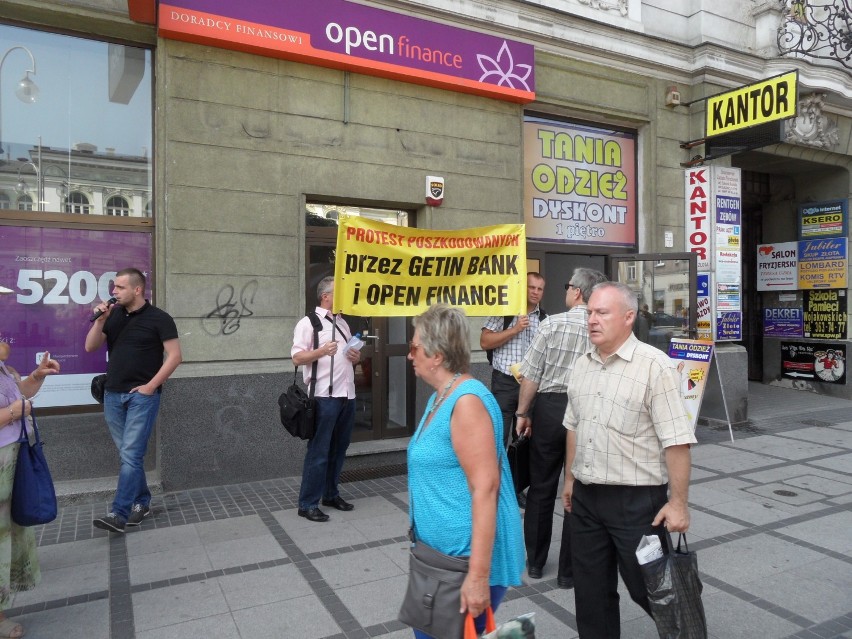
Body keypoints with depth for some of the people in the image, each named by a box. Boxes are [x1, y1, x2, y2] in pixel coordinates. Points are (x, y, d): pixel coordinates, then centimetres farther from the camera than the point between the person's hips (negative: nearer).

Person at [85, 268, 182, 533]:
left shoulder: (158, 318, -7)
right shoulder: (113, 315, 8)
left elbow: (175, 356, -9)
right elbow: (90, 347, 7)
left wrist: (151, 386, -13)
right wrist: (100, 320, -7)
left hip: (142, 395, -6)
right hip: (112, 394, 6)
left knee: (131, 454, -8)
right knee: (127, 454, 12)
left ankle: (119, 514, -6)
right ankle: (141, 502, 24)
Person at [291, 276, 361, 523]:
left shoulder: (342, 323, 19)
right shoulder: (308, 322, -5)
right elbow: (297, 357, -11)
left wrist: (356, 358, 4)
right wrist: (321, 351, -27)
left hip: (347, 395, 7)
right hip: (324, 396, -7)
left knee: (339, 449, 13)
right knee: (318, 451, -3)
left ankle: (331, 494, 26)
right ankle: (307, 504, 7)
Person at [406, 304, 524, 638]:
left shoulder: (467, 401, -22)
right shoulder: (439, 397, 9)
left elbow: (485, 488, -26)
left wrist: (478, 575, -26)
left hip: (467, 557, -9)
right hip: (437, 551, 9)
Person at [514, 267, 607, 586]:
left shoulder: (552, 324, -9)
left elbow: (531, 375, -9)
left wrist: (523, 412, 2)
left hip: (549, 407, -1)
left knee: (541, 487, 14)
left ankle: (535, 562, 28)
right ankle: (568, 570, 21)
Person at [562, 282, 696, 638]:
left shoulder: (654, 366, -15)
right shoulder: (582, 365, 6)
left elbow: (676, 441, -17)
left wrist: (678, 502, -18)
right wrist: (570, 479, 18)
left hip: (637, 500, -6)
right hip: (586, 497, 6)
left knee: (649, 589, 11)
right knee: (590, 592, 16)